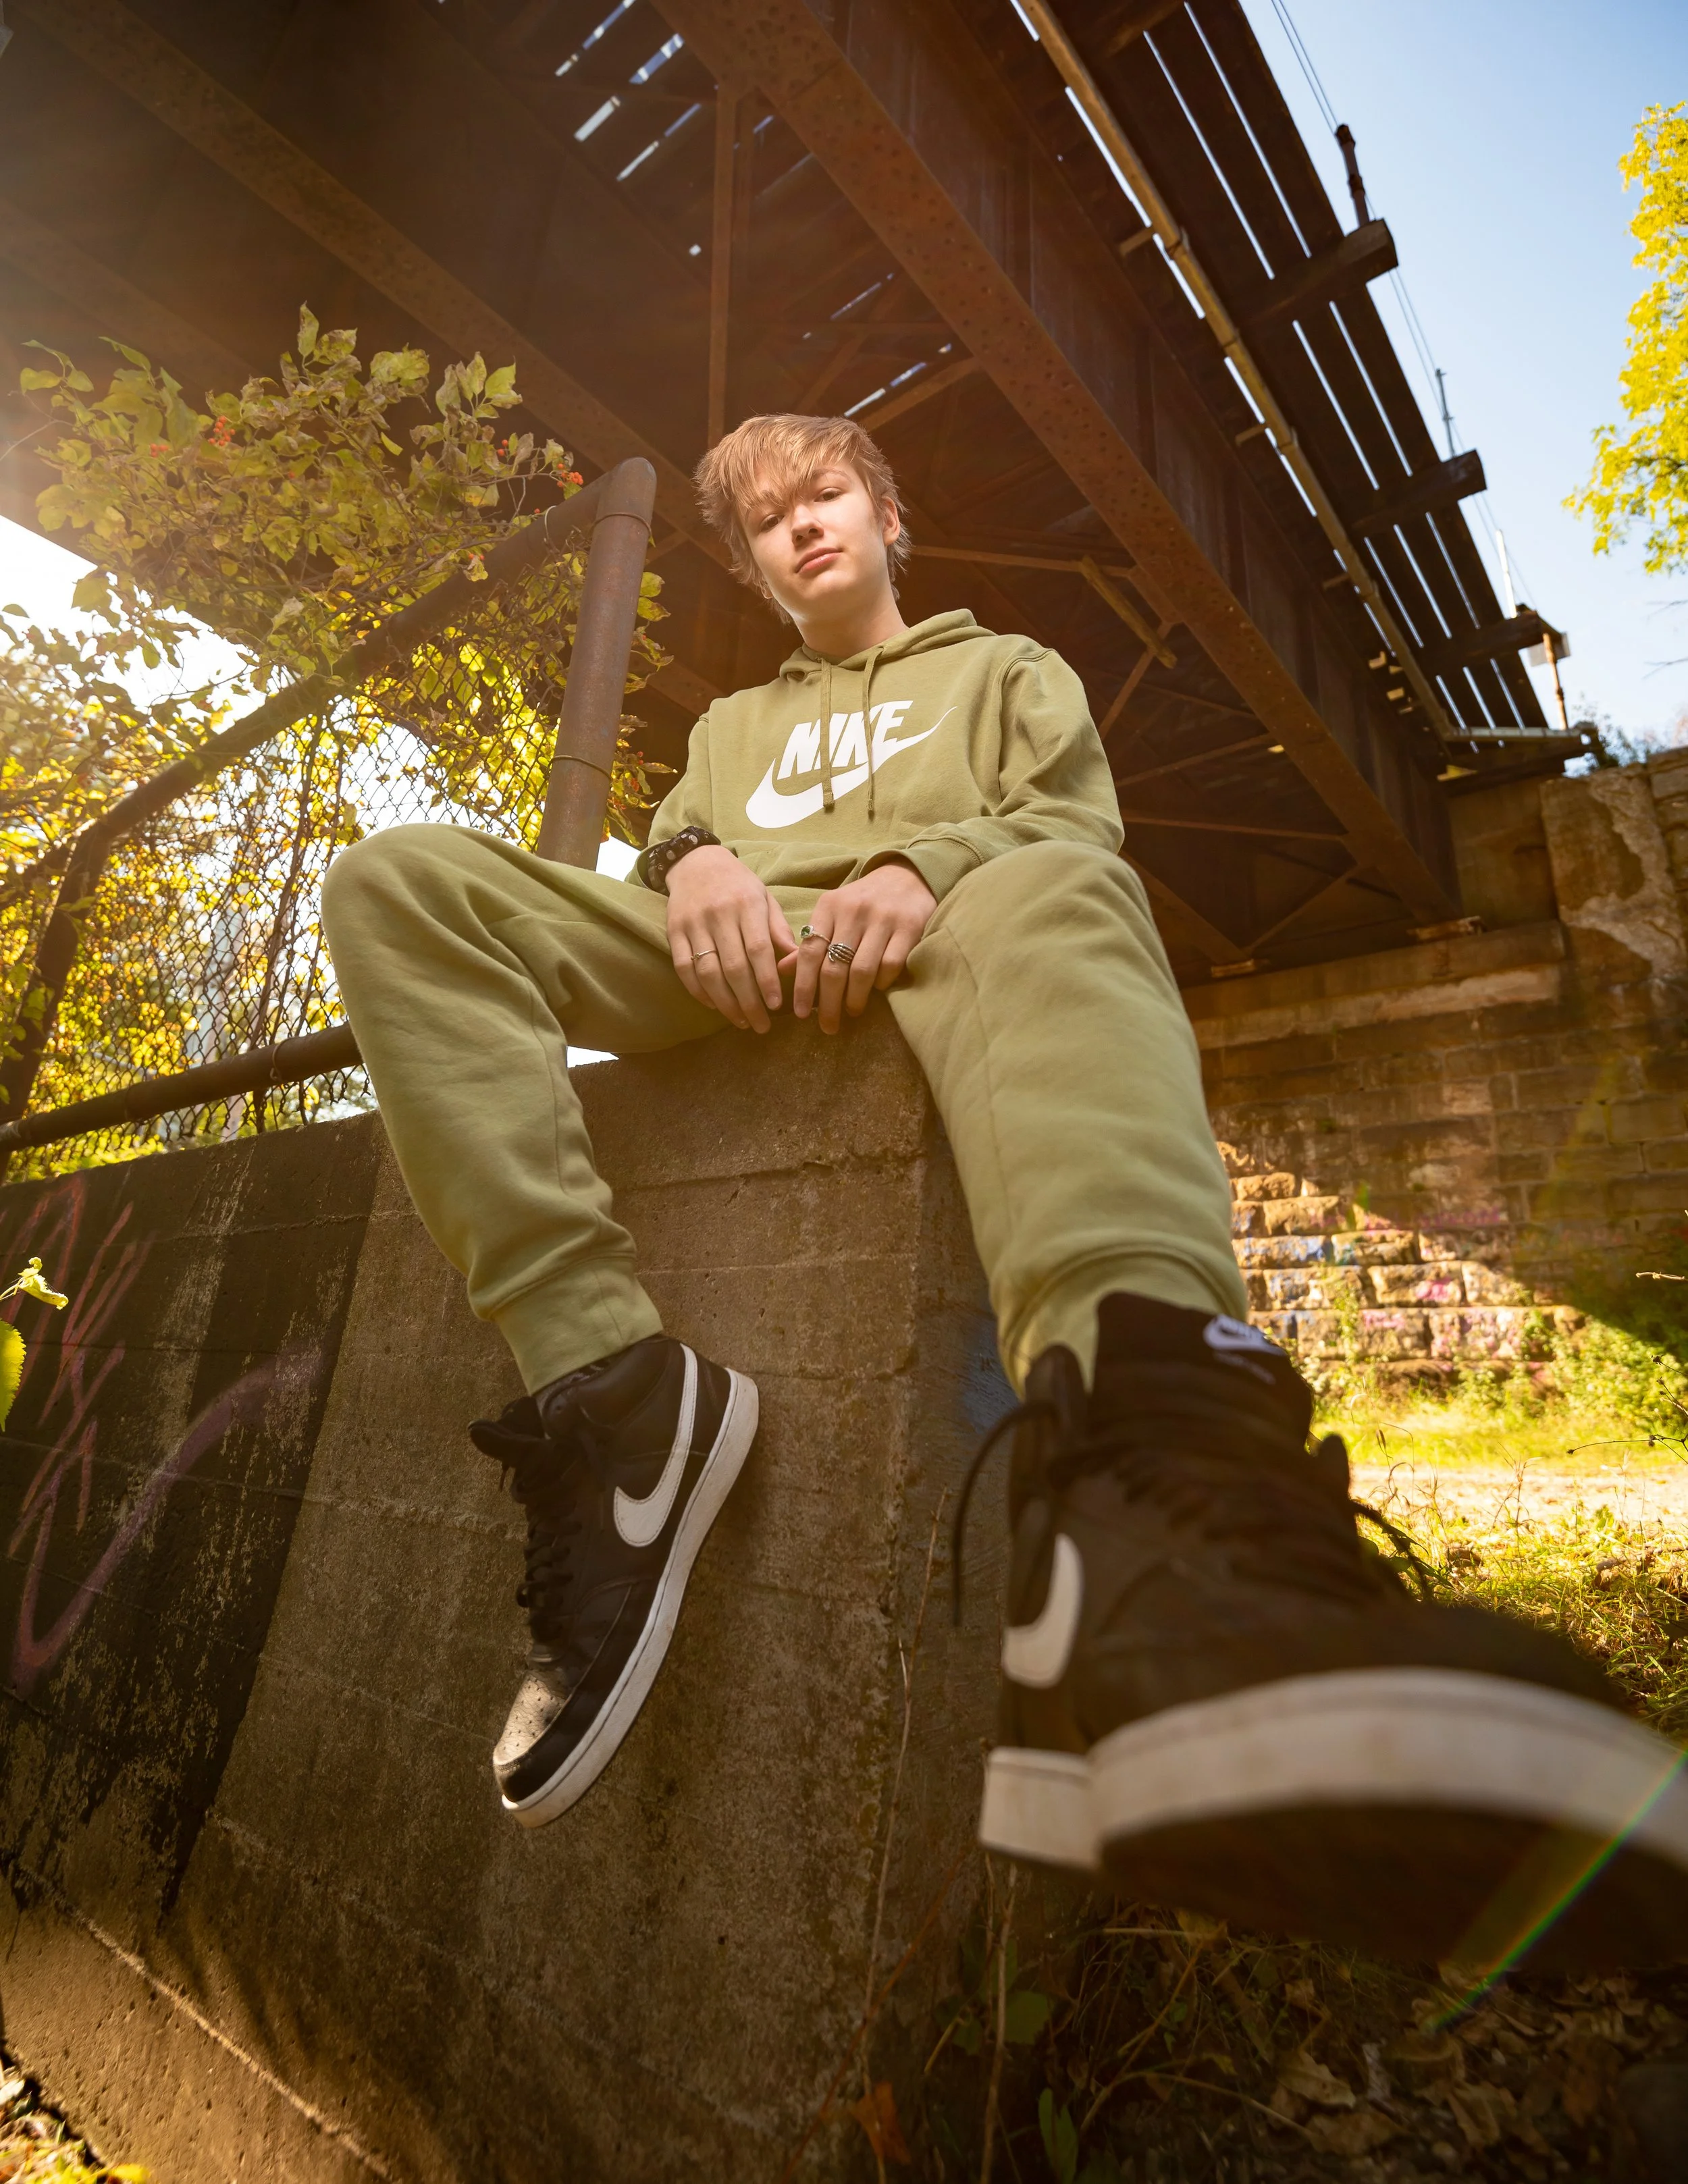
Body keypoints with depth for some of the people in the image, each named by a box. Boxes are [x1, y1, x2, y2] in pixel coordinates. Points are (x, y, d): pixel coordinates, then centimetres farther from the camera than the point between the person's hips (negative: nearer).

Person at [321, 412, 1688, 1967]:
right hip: (731, 973, 3)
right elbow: (667, 846, 20)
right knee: (393, 881, -17)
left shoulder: (1007, 670, 33)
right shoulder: (732, 723, 41)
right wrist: (693, 861, -7)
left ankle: (1143, 1529, -66)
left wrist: (928, 862, -11)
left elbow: (1077, 828, 12)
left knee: (1049, 894, -37)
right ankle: (604, 1385, -35)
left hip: (937, 951, -2)